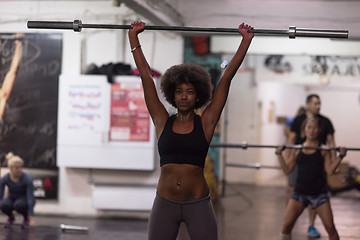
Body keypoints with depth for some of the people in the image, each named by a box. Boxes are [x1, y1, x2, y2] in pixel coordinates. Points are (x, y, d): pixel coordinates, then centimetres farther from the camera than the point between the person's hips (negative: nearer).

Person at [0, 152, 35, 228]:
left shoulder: (27, 179, -27)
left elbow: (30, 197, -30)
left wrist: (31, 218, -36)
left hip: (25, 200, -2)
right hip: (12, 199, 2)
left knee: (19, 204, -38)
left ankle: (26, 218, -6)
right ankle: (11, 217, 0)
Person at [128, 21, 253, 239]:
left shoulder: (205, 123, 2)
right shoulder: (163, 122, 4)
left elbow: (227, 78, 2)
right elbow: (146, 76, 7)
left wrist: (246, 40, 4)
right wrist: (133, 37, 10)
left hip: (198, 205, -1)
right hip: (165, 204, 1)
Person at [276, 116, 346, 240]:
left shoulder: (323, 150, 1)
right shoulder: (297, 149, 4)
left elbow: (330, 171, -6)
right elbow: (287, 170, 4)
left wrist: (340, 157, -14)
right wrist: (279, 154, -5)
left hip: (319, 193, -1)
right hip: (300, 191, 1)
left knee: (330, 227, -3)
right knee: (286, 225, -5)